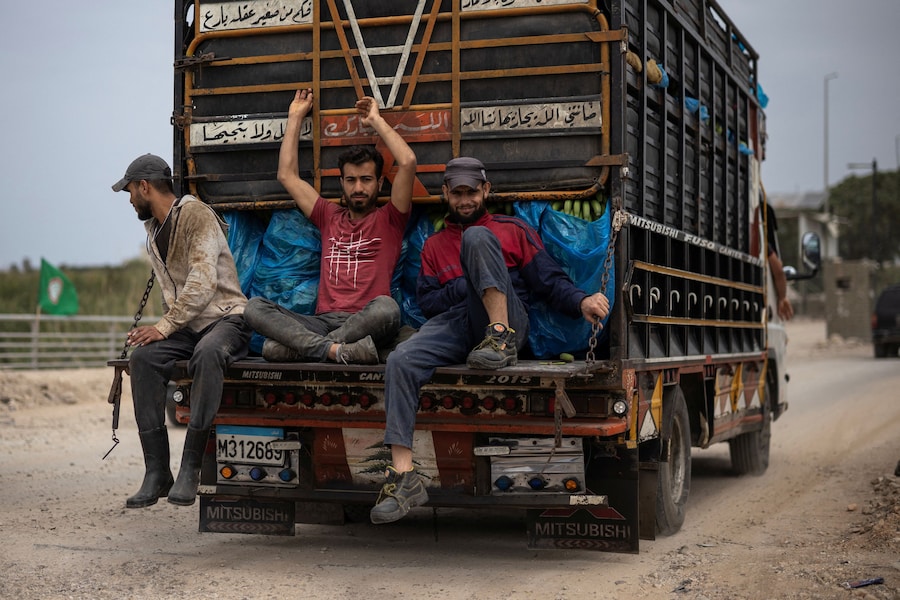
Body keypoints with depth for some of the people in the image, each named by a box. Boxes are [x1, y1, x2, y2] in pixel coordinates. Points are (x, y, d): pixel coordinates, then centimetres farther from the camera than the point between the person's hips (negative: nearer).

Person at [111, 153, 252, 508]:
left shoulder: (196, 215, -11)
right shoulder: (153, 228, 16)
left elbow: (203, 283, -21)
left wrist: (164, 326, -24)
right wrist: (164, 327, 6)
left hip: (224, 318, -7)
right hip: (185, 325, 7)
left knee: (208, 353, -40)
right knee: (143, 357, -22)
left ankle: (190, 467, -34)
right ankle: (156, 472, -23)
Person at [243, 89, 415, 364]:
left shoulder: (388, 220, 13)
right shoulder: (330, 218, 25)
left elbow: (408, 163, -2)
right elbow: (287, 175, 27)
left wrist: (376, 120, 8)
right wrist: (295, 117, 29)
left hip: (365, 324, -3)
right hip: (323, 322, 3)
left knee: (385, 307, -40)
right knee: (254, 307, -23)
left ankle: (294, 346, -33)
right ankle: (335, 349, -40)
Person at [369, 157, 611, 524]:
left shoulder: (513, 231, 21)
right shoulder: (434, 246, 28)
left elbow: (550, 281, 11)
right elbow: (426, 301, 15)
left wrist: (581, 302, -10)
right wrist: (467, 285, -2)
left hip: (506, 321, -2)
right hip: (455, 325, 3)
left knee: (477, 237, -22)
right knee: (400, 360, -29)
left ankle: (502, 339, -35)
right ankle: (403, 477, -33)